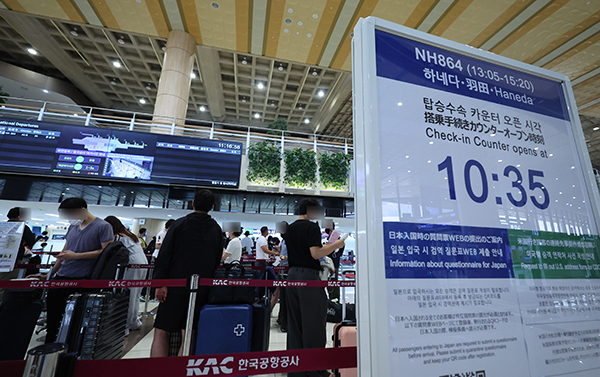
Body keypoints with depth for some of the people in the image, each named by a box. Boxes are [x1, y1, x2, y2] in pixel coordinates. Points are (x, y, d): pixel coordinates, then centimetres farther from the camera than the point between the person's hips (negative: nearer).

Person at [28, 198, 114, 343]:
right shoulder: (73, 227, 14)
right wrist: (49, 275, 21)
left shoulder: (103, 226, -10)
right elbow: (64, 252, 22)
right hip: (60, 278, 7)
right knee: (52, 317, 14)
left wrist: (76, 255, -16)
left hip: (80, 282, -7)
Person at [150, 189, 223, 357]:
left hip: (175, 287, -2)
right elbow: (217, 260, 7)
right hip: (201, 290, 2)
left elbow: (164, 255, -8)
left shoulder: (180, 224, -4)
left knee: (161, 332, 9)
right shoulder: (216, 230, 3)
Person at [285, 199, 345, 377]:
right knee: (313, 324, 3)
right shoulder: (312, 227, -12)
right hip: (308, 276, -8)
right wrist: (336, 245, -9)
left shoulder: (289, 229, 12)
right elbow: (316, 253, -20)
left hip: (292, 275, 8)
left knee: (295, 323, 15)